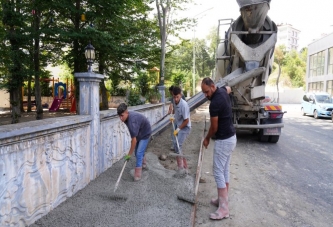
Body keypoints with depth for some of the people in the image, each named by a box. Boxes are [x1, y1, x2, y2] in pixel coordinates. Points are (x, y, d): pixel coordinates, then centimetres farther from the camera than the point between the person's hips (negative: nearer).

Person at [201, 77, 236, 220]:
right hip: (230, 137, 10)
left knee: (218, 171, -6)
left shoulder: (215, 103, -24)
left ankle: (224, 208, -2)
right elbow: (229, 88, 31)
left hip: (223, 140, -10)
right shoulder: (223, 91, 3)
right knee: (225, 170, 15)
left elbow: (214, 127, -14)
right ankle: (223, 199, 25)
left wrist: (207, 139, 2)